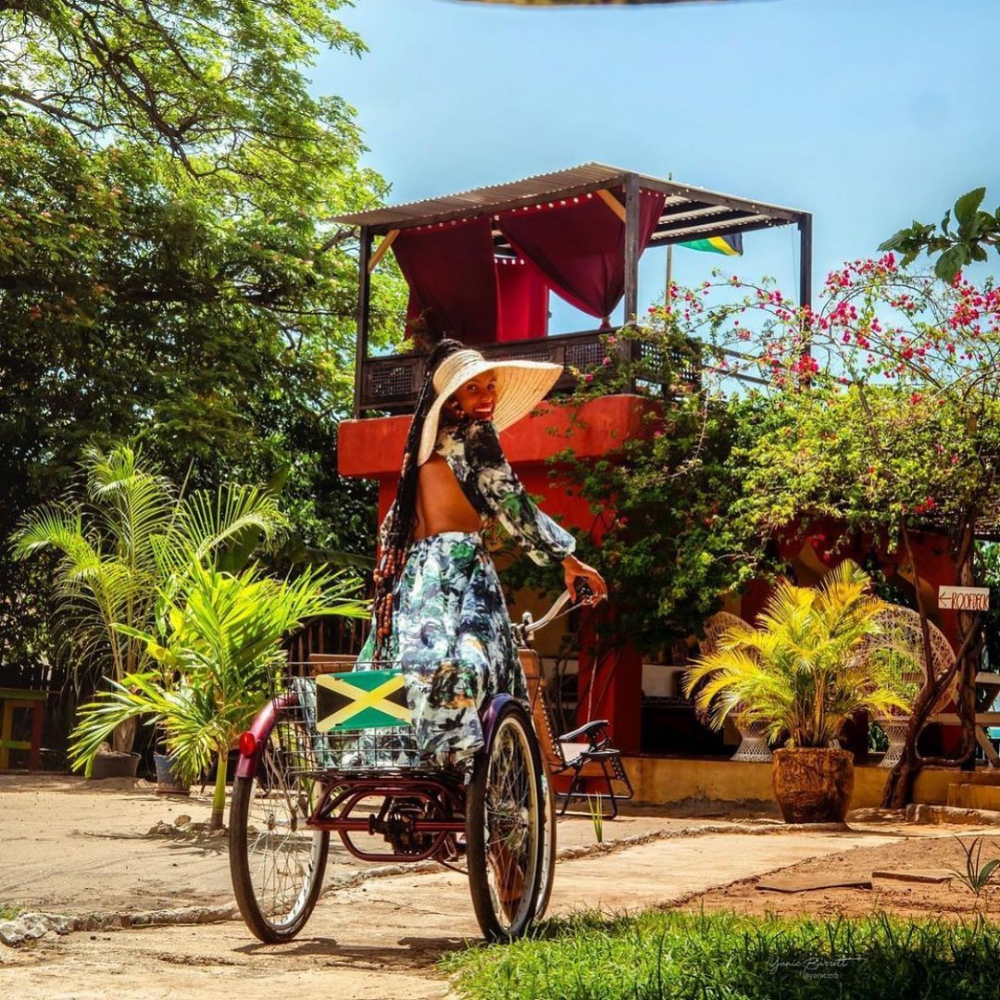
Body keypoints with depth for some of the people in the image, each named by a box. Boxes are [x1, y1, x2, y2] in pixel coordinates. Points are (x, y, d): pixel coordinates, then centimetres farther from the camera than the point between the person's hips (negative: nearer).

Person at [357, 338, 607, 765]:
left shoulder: (427, 441, 22)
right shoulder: (472, 434, -4)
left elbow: (395, 525, 25)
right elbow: (510, 502, -10)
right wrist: (568, 558, -7)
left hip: (418, 573, 9)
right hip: (459, 572, -9)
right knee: (469, 668, -19)